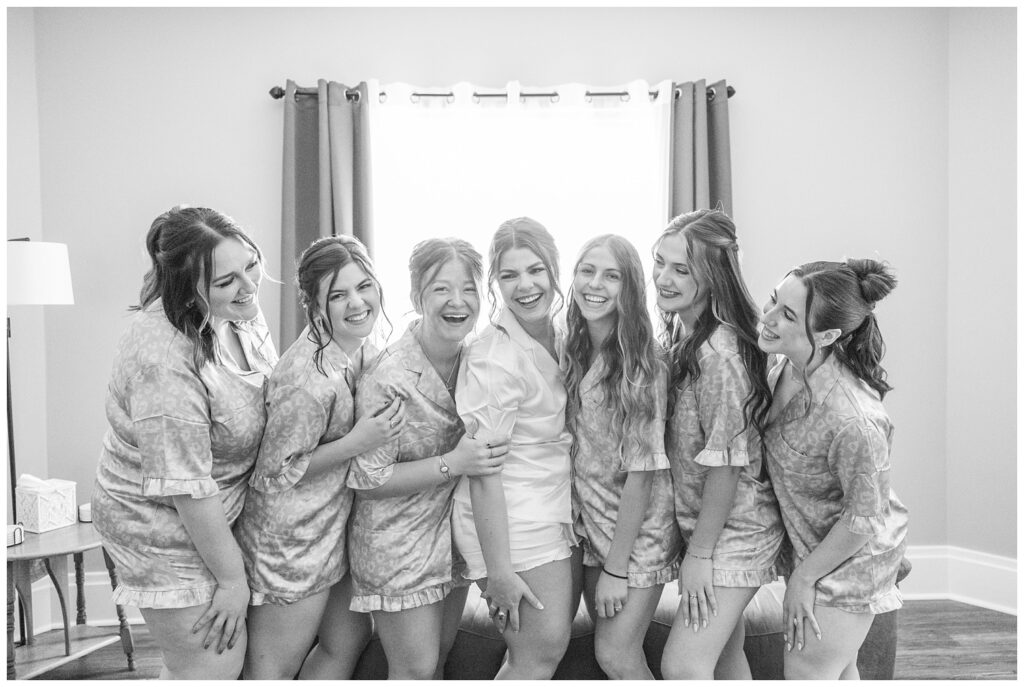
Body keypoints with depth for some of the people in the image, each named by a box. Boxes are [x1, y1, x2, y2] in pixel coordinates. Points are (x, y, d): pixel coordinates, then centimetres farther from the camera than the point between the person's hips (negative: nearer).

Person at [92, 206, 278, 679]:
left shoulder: (236, 310, -7)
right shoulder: (164, 362, -33)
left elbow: (270, 391, 11)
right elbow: (187, 489, -28)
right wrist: (232, 579, -18)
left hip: (214, 510, 8)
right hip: (163, 526, -8)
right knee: (215, 664, 2)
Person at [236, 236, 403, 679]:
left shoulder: (362, 350, -1)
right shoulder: (309, 378, -29)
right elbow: (273, 474, -21)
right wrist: (356, 443, -27)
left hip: (333, 532, 9)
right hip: (289, 542, -8)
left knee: (349, 642, 21)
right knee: (273, 669, 9)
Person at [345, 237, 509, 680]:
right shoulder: (389, 376, -23)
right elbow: (367, 481, -18)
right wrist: (452, 464, -25)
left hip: (455, 538, 6)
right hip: (398, 547, -6)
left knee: (438, 658, 18)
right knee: (416, 671, 5)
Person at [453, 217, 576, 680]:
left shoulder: (556, 340, 6)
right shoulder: (494, 358, -20)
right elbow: (484, 472, -20)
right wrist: (498, 569, -21)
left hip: (554, 510, 8)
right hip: (509, 520, -8)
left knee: (549, 642, 15)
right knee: (543, 650, -2)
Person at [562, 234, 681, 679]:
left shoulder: (642, 363, -19)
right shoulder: (572, 352, 1)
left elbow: (641, 470, -19)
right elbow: (572, 448, 6)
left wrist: (616, 568, -17)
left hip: (639, 528, -6)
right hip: (590, 522, 6)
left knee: (617, 657, -3)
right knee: (609, 648, 13)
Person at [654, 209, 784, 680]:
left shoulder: (718, 353, -25)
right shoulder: (681, 333, 4)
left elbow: (726, 463, -22)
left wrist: (699, 554, -16)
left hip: (735, 531, -9)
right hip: (708, 527, 9)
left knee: (682, 667, -8)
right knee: (724, 657, 20)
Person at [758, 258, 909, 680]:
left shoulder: (852, 420, -37)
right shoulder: (788, 365, -13)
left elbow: (864, 519, -25)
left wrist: (804, 577, -13)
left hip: (850, 559, -7)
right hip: (811, 543, 7)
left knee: (807, 673, 9)